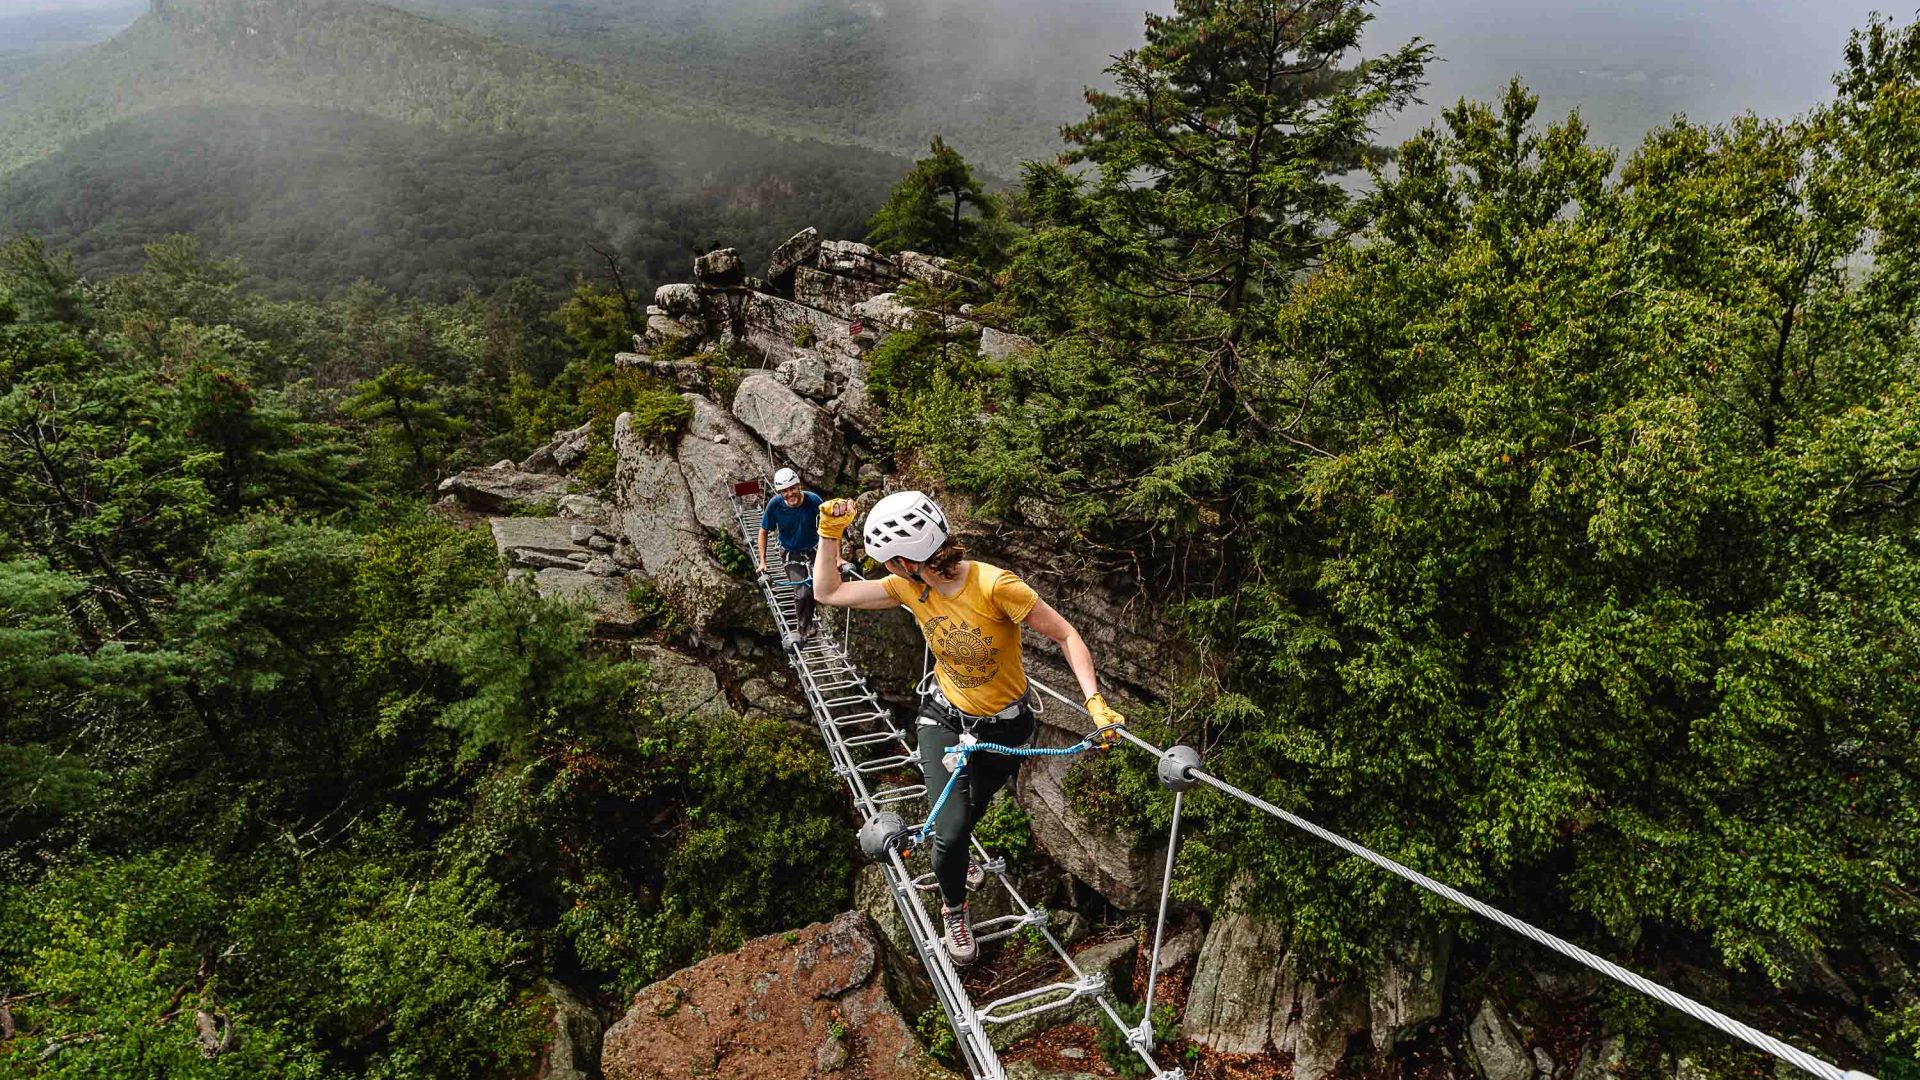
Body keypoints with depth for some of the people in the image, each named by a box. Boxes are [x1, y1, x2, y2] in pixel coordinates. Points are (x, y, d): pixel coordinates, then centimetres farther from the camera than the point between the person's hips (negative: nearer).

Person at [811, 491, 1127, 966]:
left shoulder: (994, 584, -32)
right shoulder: (910, 587, -16)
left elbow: (1066, 635, -25)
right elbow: (828, 592, -9)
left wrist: (1095, 702, -34)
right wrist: (830, 532, -22)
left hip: (1005, 727, -2)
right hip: (945, 719, 2)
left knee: (967, 814, 21)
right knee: (951, 829, -13)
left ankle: (952, 856, 60)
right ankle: (953, 907, 20)